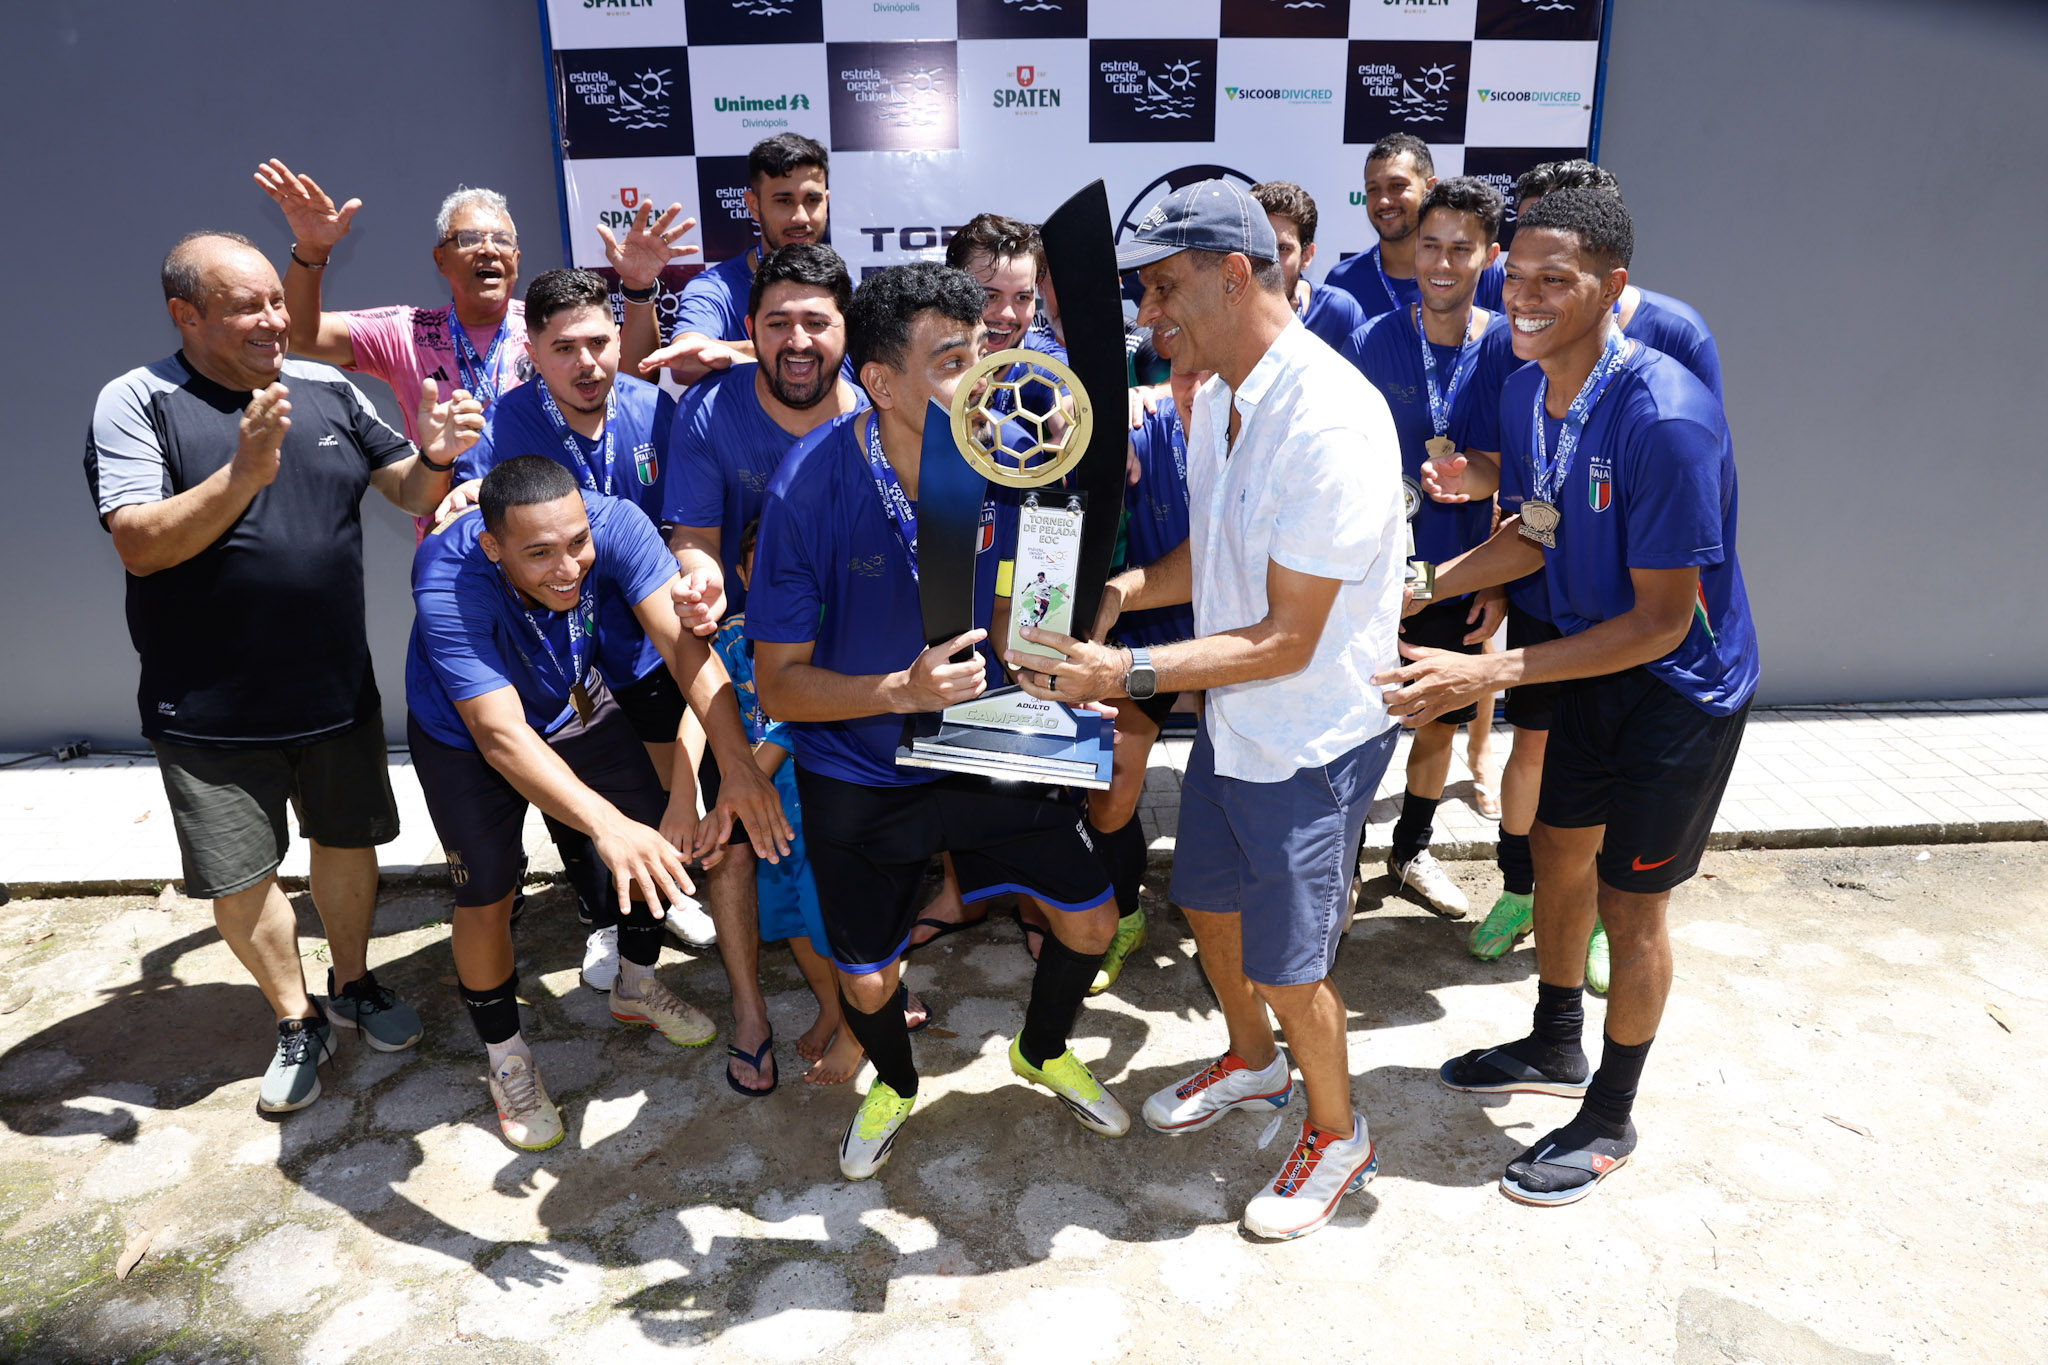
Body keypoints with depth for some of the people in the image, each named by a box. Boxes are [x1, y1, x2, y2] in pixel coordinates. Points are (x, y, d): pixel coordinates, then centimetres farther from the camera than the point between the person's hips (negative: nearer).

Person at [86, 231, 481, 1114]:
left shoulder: (326, 389, 4)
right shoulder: (137, 403, -9)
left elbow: (407, 489, 6)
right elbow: (139, 544, -18)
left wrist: (435, 454, -17)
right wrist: (244, 472, -30)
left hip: (337, 691, 3)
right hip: (211, 710, -3)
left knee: (348, 841, 16)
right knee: (239, 878, 8)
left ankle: (353, 985, 38)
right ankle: (296, 1020, 29)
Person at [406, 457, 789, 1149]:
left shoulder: (615, 524, -34)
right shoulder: (446, 584, -40)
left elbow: (686, 644, -40)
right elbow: (501, 735, -46)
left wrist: (738, 765, -53)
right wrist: (606, 824, -60)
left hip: (574, 705, 4)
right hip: (465, 734, -3)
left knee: (659, 834, 4)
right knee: (488, 892, -6)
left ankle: (636, 987, 32)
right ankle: (506, 1059, 21)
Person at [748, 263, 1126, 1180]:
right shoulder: (810, 486, -24)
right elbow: (779, 686, -20)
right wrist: (901, 691, -35)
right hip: (856, 770, -3)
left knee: (1092, 919, 6)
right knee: (867, 981, 8)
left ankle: (1042, 1052, 39)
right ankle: (894, 1084, 45)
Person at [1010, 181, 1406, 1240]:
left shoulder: (1330, 424, -28)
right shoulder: (1219, 393, 1)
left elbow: (1286, 641, -26)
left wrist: (1130, 673, -29)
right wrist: (1128, 588, -6)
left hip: (1313, 738, -8)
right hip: (1230, 720, 9)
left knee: (1285, 960, 5)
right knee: (1207, 899, 23)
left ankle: (1337, 1135, 34)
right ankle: (1252, 1063, 50)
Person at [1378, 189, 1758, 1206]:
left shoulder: (1664, 418, -32)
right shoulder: (1526, 390, -6)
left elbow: (1663, 619, -29)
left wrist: (1492, 673, -34)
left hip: (1680, 684, -7)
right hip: (1593, 662, 8)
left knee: (1630, 898, 5)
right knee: (1557, 851, 18)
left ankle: (1610, 1120, 29)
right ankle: (1555, 1049, 44)